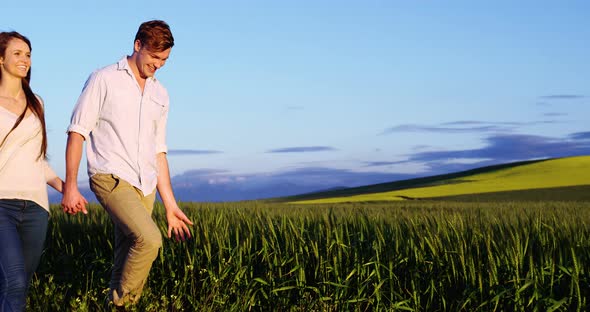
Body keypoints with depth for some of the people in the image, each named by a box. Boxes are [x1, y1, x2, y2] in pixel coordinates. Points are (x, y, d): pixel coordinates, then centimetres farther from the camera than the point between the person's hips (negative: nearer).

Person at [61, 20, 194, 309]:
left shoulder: (160, 95, 17)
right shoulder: (104, 79, 1)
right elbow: (77, 132, -2)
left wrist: (170, 204, 16)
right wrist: (69, 185, -11)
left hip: (145, 186, 6)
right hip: (111, 177, -6)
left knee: (125, 259, 4)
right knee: (149, 239, -23)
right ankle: (121, 302, -8)